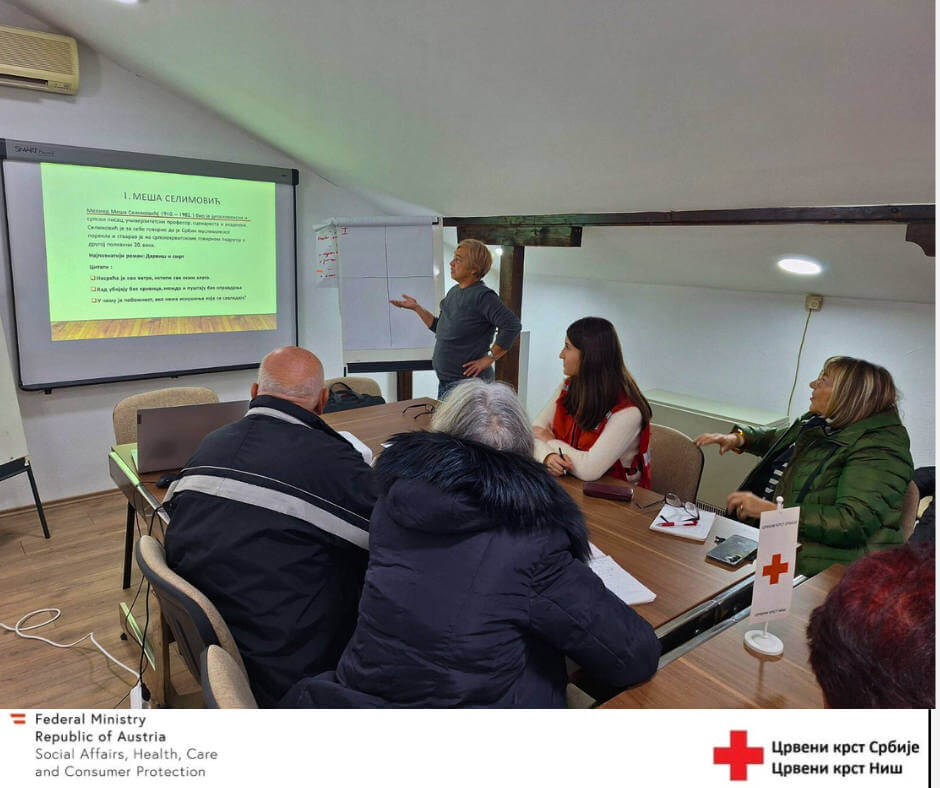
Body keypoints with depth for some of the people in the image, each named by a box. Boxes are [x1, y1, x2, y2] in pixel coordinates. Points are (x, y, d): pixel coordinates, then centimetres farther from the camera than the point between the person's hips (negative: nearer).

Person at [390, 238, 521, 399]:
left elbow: (513, 325, -24)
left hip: (468, 383, -9)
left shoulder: (483, 296, -16)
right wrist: (416, 308, 14)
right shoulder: (453, 292, 11)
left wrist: (489, 358, -20)